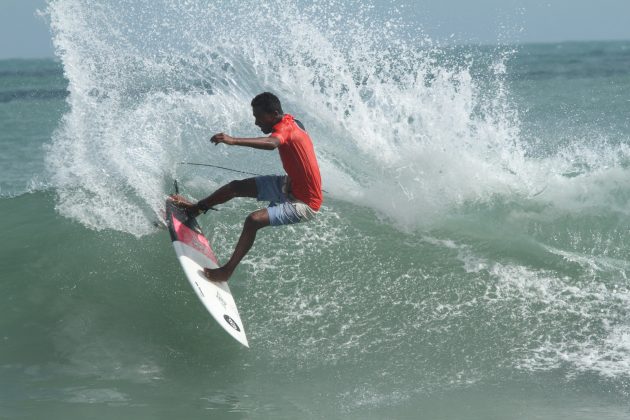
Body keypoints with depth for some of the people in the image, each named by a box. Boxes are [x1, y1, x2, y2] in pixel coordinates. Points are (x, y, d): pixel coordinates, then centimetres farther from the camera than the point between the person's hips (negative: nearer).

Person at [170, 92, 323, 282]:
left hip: (305, 203, -10)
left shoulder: (284, 127, -25)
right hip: (290, 185, 10)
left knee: (253, 220, -26)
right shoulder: (290, 121, 3)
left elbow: (272, 143, -49)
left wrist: (234, 141, -57)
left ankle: (227, 271, -16)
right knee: (237, 187, 13)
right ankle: (196, 208, 36)